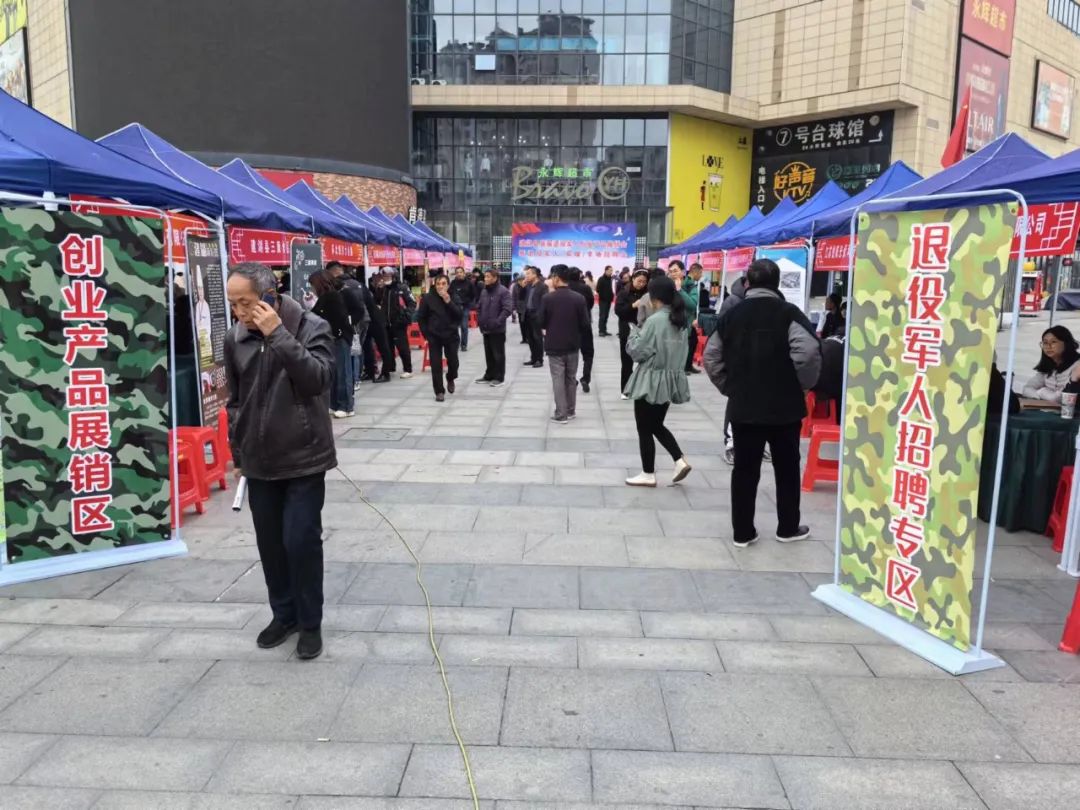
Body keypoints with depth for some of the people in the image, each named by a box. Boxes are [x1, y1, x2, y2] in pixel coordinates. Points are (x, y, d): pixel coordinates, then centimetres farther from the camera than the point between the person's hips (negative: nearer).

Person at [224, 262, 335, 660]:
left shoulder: (312, 327, -11)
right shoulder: (235, 338, 2)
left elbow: (317, 379, -26)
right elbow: (235, 400, 12)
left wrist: (278, 334, -29)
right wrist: (238, 453, 14)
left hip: (304, 459, -5)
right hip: (259, 462, 5)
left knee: (301, 541, -3)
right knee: (270, 544, 12)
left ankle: (310, 622, 16)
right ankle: (284, 614, 31)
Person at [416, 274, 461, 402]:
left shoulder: (453, 298, -1)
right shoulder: (427, 298, -4)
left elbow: (459, 315, -12)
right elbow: (421, 318, 1)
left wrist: (449, 302, -21)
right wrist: (426, 333, -4)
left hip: (451, 336, 1)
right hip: (434, 337, -1)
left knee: (453, 361, 2)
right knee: (436, 365, -2)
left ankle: (450, 379, 34)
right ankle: (439, 391, 7)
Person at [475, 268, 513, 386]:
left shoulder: (503, 291, -12)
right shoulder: (484, 291, 12)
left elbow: (508, 309, -19)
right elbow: (479, 307, 22)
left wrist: (497, 322, -21)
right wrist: (479, 320, 8)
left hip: (498, 330, -7)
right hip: (486, 329, 7)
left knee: (498, 354, 1)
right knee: (488, 354, 15)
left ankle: (499, 377, 10)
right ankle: (489, 375, 26)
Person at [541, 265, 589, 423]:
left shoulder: (548, 298, -12)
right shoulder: (579, 298, -5)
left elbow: (541, 323, -4)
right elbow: (585, 324, -4)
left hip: (554, 345, -3)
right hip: (573, 345, 3)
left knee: (558, 379, 2)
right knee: (571, 378, 15)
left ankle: (561, 414, 2)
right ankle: (571, 411, 23)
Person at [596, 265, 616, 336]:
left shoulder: (611, 279, 11)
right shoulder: (601, 279, -10)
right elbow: (598, 289, -14)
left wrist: (611, 295, 5)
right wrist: (603, 296, -12)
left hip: (609, 300, 7)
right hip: (603, 300, -7)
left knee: (606, 316, 10)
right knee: (602, 316, -6)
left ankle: (604, 330, 15)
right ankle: (601, 331, -4)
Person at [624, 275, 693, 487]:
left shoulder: (655, 320, -19)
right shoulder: (680, 319, 6)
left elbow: (637, 351, -15)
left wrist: (634, 333, 3)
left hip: (652, 381, -8)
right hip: (670, 379, 8)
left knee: (645, 430, 5)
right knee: (657, 425, 21)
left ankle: (648, 474, 13)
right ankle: (680, 461, 10)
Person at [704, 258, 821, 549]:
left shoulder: (732, 314, 4)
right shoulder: (788, 313, -8)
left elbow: (711, 358, 6)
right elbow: (808, 352, -22)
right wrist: (803, 385, -6)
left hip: (743, 406, 3)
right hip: (784, 406, -2)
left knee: (744, 469, 9)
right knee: (786, 468, 13)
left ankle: (743, 531, 13)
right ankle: (788, 528, 25)